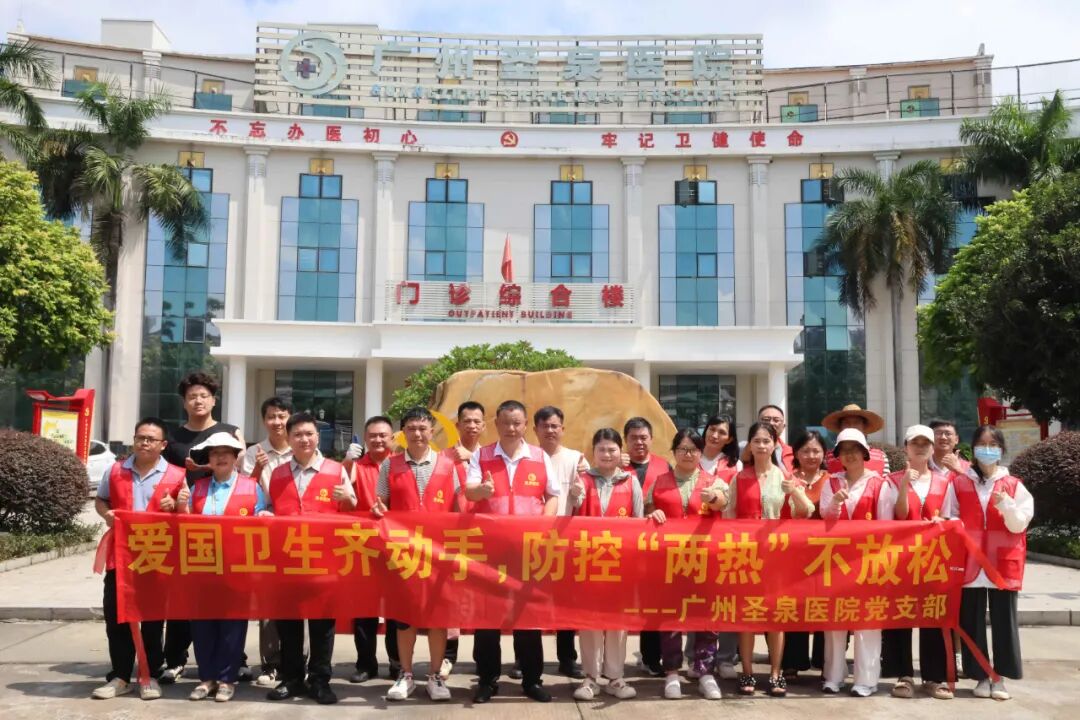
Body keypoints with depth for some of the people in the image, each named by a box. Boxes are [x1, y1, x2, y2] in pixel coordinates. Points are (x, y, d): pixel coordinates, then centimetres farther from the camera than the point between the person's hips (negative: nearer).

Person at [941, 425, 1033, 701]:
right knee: (972, 622, 4)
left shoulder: (1014, 486, 4)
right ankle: (981, 677, 15)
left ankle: (999, 678, 14)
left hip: (1003, 565, 0)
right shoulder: (958, 484, 5)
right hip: (969, 564, 0)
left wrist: (1006, 505, -20)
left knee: (1004, 621, 3)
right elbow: (948, 521, 5)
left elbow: (1019, 525, -2)